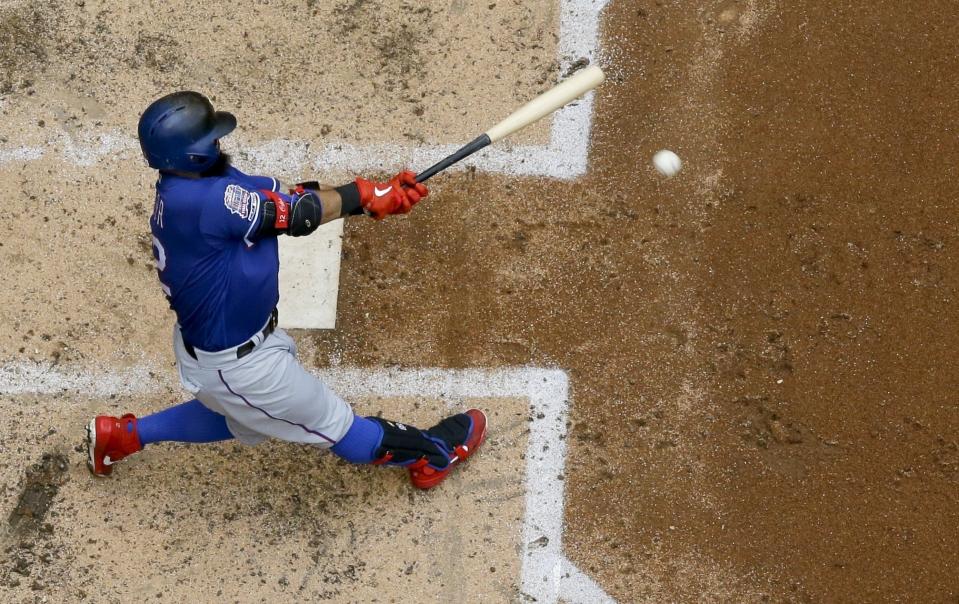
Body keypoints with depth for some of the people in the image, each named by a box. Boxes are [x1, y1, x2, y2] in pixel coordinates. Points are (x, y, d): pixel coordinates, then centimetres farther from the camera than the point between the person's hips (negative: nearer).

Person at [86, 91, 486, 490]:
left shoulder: (191, 184, -7)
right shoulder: (198, 200, -35)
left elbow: (283, 197, -10)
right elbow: (292, 214, -26)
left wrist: (378, 196, -18)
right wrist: (366, 196, -11)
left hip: (202, 337, 9)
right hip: (235, 363, -9)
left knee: (243, 419, 37)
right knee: (329, 421, 14)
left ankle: (120, 435, 45)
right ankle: (430, 455, 33)